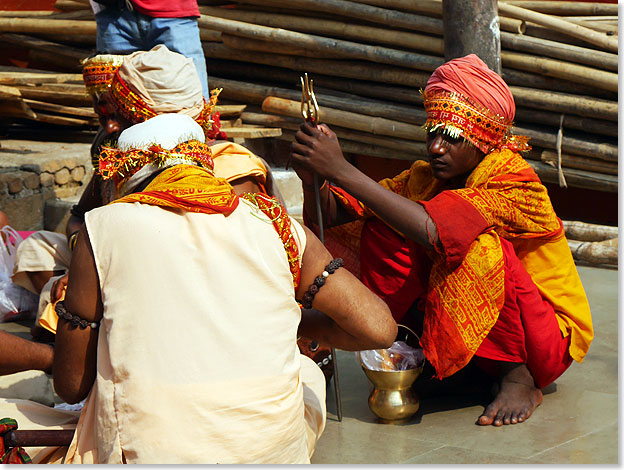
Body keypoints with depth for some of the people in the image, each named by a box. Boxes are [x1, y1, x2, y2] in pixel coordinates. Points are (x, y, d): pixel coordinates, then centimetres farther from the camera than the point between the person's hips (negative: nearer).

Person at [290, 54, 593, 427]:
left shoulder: (517, 182, -24)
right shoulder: (426, 178, -4)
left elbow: (431, 230, -42)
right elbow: (331, 215, -11)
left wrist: (341, 170, -41)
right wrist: (312, 176, -34)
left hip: (549, 339, -5)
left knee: (479, 244, -34)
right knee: (380, 229, -10)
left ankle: (519, 379, -17)